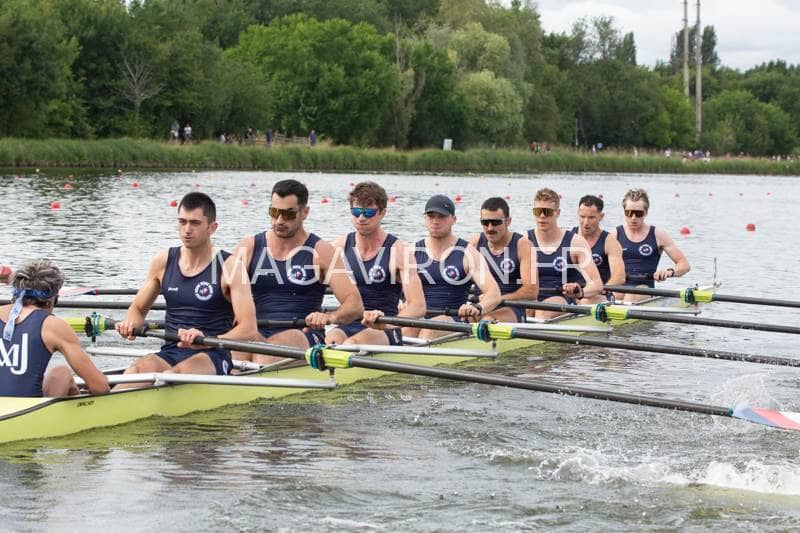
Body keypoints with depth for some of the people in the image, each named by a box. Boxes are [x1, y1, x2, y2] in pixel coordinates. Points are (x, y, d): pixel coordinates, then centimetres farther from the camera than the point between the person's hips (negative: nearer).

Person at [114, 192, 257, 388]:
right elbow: (137, 309, 24)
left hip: (212, 358, -3)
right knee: (144, 366, -33)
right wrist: (131, 325, -2)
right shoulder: (163, 261, 12)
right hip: (170, 353, 3)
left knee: (182, 371, -38)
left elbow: (249, 329, -10)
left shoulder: (230, 266, -1)